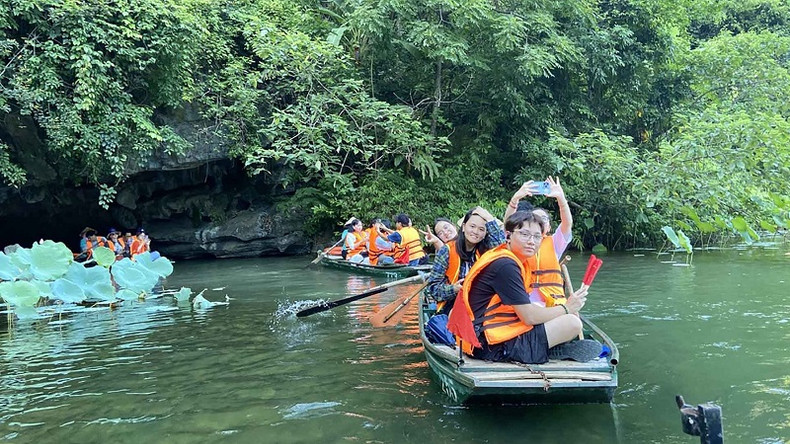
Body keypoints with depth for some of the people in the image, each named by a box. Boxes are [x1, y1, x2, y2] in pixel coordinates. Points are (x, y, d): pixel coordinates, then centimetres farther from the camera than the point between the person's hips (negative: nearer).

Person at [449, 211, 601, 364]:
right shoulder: (505, 265, -18)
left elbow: (524, 309, 14)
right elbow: (530, 317, -18)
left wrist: (563, 308, 2)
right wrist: (566, 308, -3)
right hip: (495, 347, -11)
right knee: (572, 323, -13)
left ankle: (549, 348, 8)